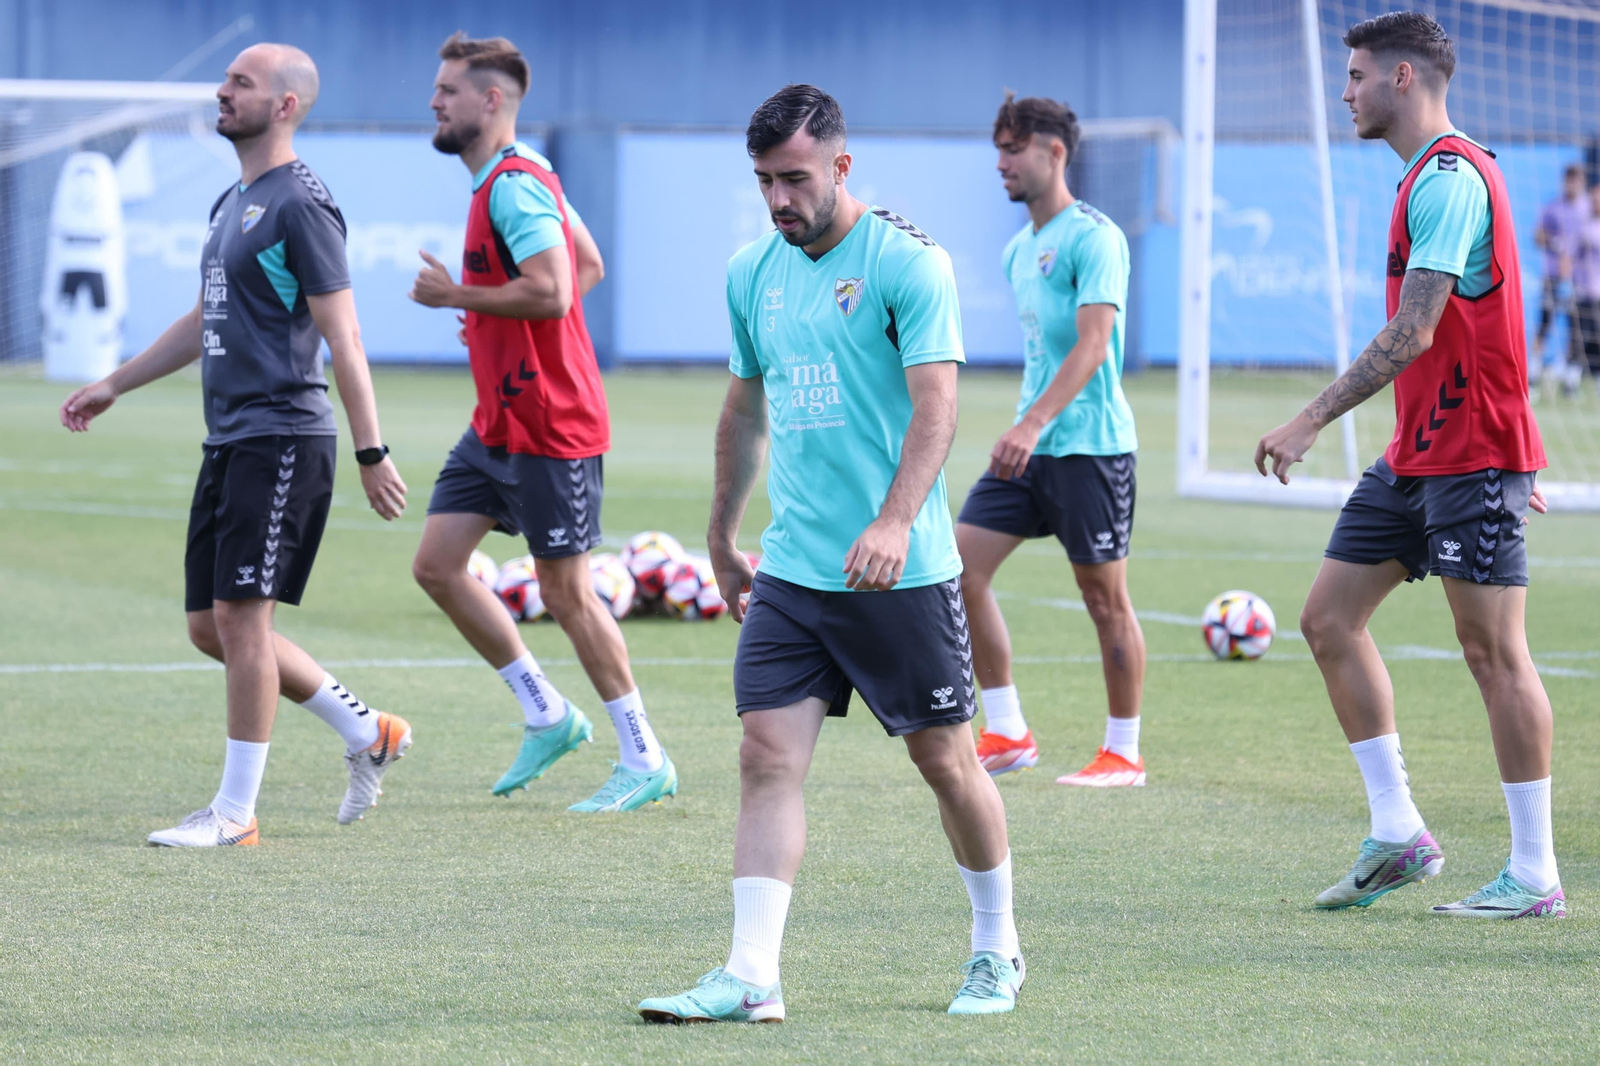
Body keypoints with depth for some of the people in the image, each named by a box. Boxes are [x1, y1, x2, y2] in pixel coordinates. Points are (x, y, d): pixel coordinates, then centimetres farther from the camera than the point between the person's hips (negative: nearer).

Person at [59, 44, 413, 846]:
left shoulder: (300, 205, -11)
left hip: (283, 439, -9)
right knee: (211, 625, 9)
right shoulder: (232, 203, 17)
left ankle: (236, 810, -1)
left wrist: (372, 454, -18)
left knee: (240, 615, -8)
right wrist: (113, 386, 29)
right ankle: (367, 732, 21)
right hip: (230, 441, 10)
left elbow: (343, 338, -15)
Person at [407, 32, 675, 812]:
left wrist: (457, 296, -18)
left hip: (547, 425, -10)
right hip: (500, 422, 10)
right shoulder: (518, 178, 13)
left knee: (566, 593, -3)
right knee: (436, 564, 7)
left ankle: (645, 762, 7)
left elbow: (552, 291, -30)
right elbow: (590, 264, 23)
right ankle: (547, 717, 16)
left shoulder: (513, 185, -19)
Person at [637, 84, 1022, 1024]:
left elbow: (936, 405, -18)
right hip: (790, 569, 5)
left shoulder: (908, 262, -10)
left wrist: (895, 521, -31)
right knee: (770, 759, -5)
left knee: (945, 758, 5)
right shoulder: (753, 273, 10)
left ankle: (998, 949, 24)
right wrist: (723, 540, 25)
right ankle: (752, 977, -8)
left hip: (901, 570, -5)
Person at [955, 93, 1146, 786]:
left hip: (1089, 445, -8)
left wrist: (1034, 424, -32)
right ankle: (1006, 733, 5)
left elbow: (1092, 345, -22)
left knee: (1103, 595, 0)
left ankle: (1124, 754, 10)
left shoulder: (1093, 239, -12)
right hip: (1029, 446, 8)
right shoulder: (1019, 249, 15)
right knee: (960, 567, -2)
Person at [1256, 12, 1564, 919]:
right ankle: (1398, 835, 11)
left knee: (1495, 650, -5)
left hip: (1472, 457, -10)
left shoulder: (1449, 178, -16)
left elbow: (1413, 334, -23)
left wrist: (1313, 421, -22)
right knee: (1330, 619, 7)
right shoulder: (1440, 175, 16)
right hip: (1416, 457, 10)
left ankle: (1535, 877, 1)